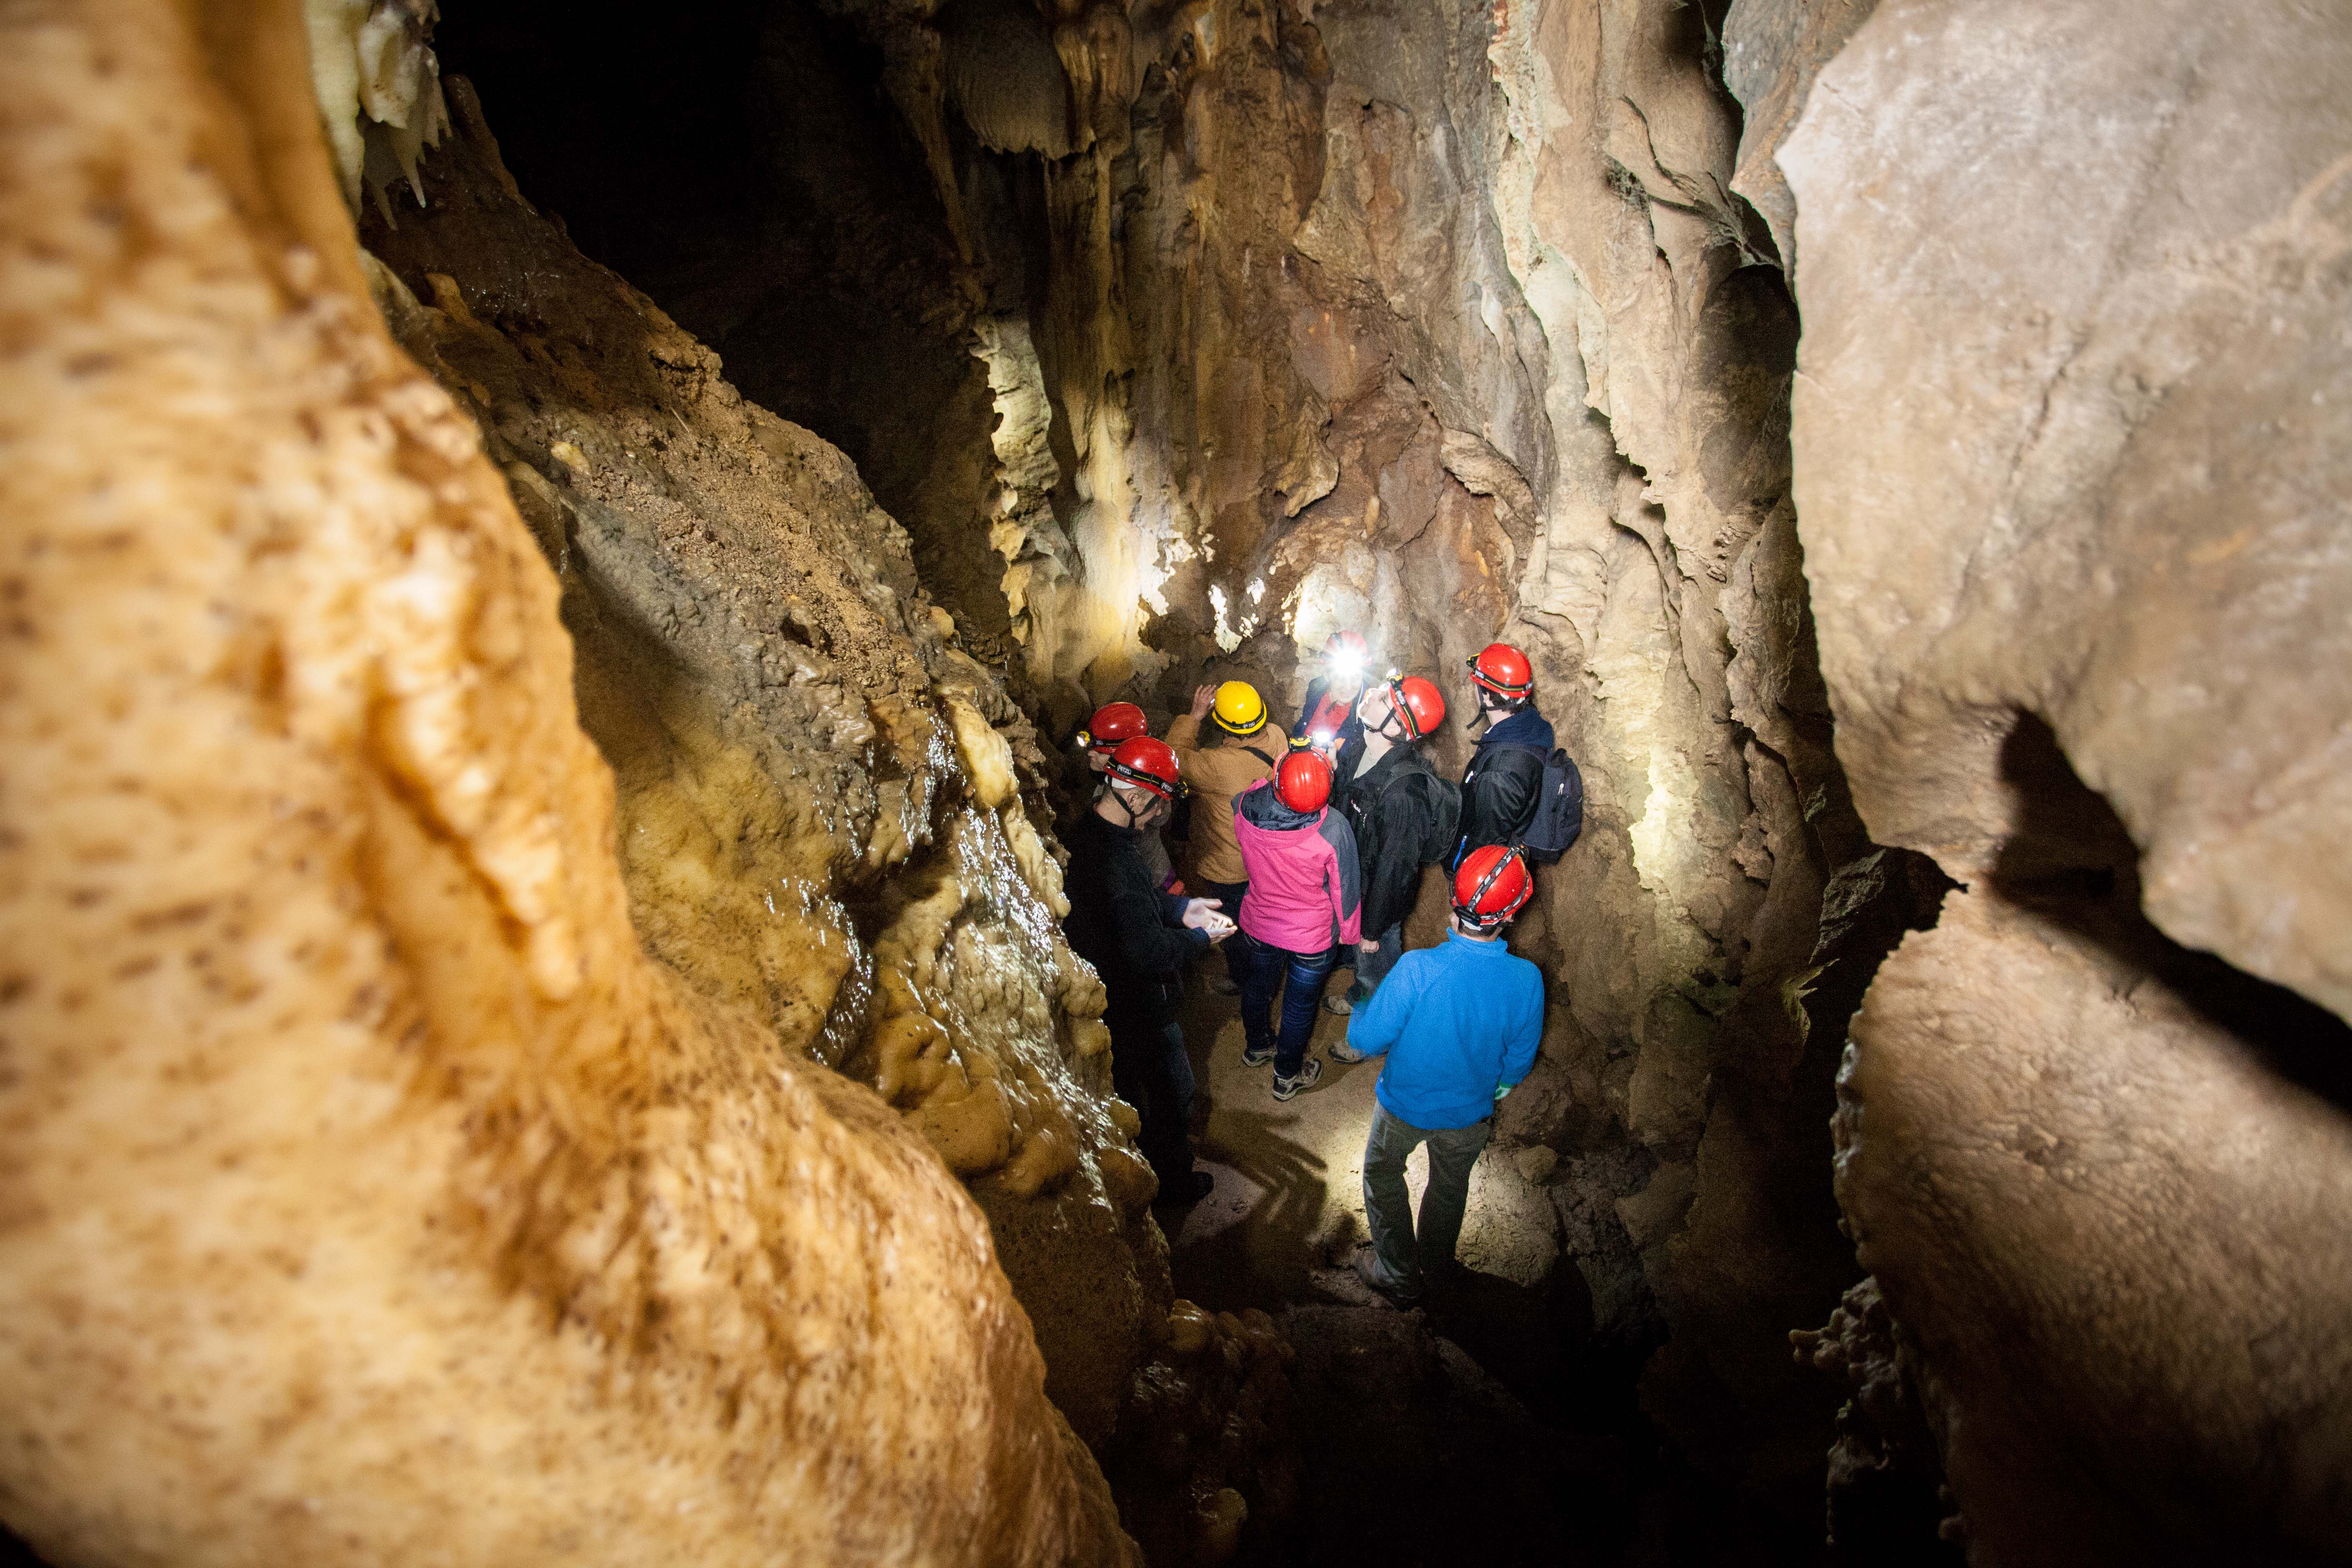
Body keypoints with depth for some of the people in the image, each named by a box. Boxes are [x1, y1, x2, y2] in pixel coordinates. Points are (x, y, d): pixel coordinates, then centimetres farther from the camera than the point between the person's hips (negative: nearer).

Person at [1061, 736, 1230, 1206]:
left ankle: (1153, 1147, 53)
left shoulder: (1088, 832, -6)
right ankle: (1174, 1180, 36)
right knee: (1172, 1089, 15)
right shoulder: (1117, 863, -38)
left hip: (1105, 988, 9)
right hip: (1135, 1004, -9)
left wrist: (1180, 907, 0)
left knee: (1131, 1080, 30)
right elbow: (1150, 953, -33)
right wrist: (1199, 938, -16)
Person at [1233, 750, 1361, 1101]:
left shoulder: (1244, 808, -27)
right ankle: (1288, 1075, 44)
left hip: (1259, 925, 3)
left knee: (1257, 985, 30)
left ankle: (1258, 1045, 57)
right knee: (1299, 1005, 21)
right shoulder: (1334, 829, -35)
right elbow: (1344, 889, -18)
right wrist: (1350, 932, 1)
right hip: (1313, 937, -3)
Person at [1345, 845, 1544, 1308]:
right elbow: (1518, 1063, -10)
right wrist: (1494, 1090, 12)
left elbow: (1367, 1041, -23)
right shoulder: (1527, 980, -26)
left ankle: (1398, 1277, 44)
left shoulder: (1417, 969, -36)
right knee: (1451, 1184, 31)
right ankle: (1436, 1262, 56)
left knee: (1382, 1176, 27)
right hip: (1471, 1112, 2)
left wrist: (1360, 1013, 0)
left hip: (1404, 1105, -2)